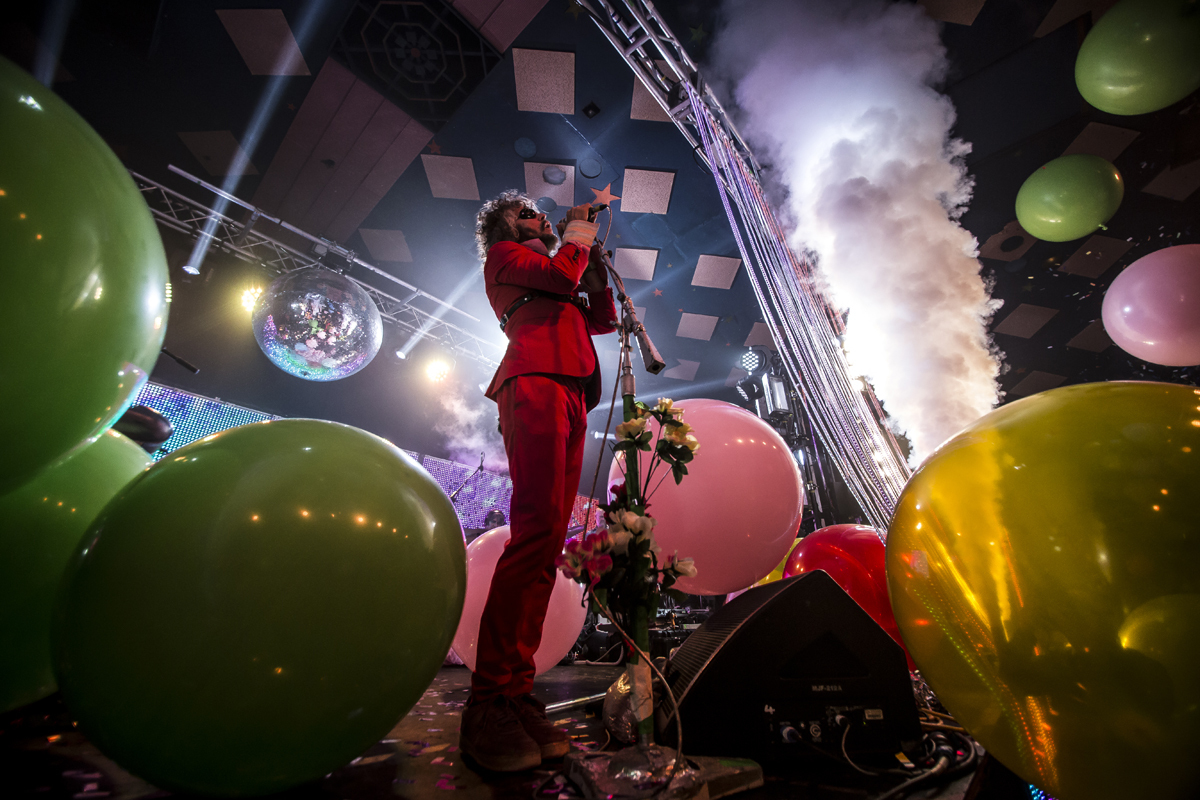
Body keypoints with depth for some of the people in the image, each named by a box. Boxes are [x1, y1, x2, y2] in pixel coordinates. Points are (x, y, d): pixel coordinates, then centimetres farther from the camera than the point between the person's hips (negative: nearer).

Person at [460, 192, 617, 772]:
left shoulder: (545, 273, 40)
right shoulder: (503, 255, 19)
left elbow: (604, 318, 33)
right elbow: (562, 275, 1)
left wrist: (593, 256, 32)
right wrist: (578, 229, 19)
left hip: (569, 401, 8)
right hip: (536, 385, -8)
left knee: (547, 542, -4)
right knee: (538, 530, -22)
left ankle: (514, 691, -2)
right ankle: (489, 701, -17)